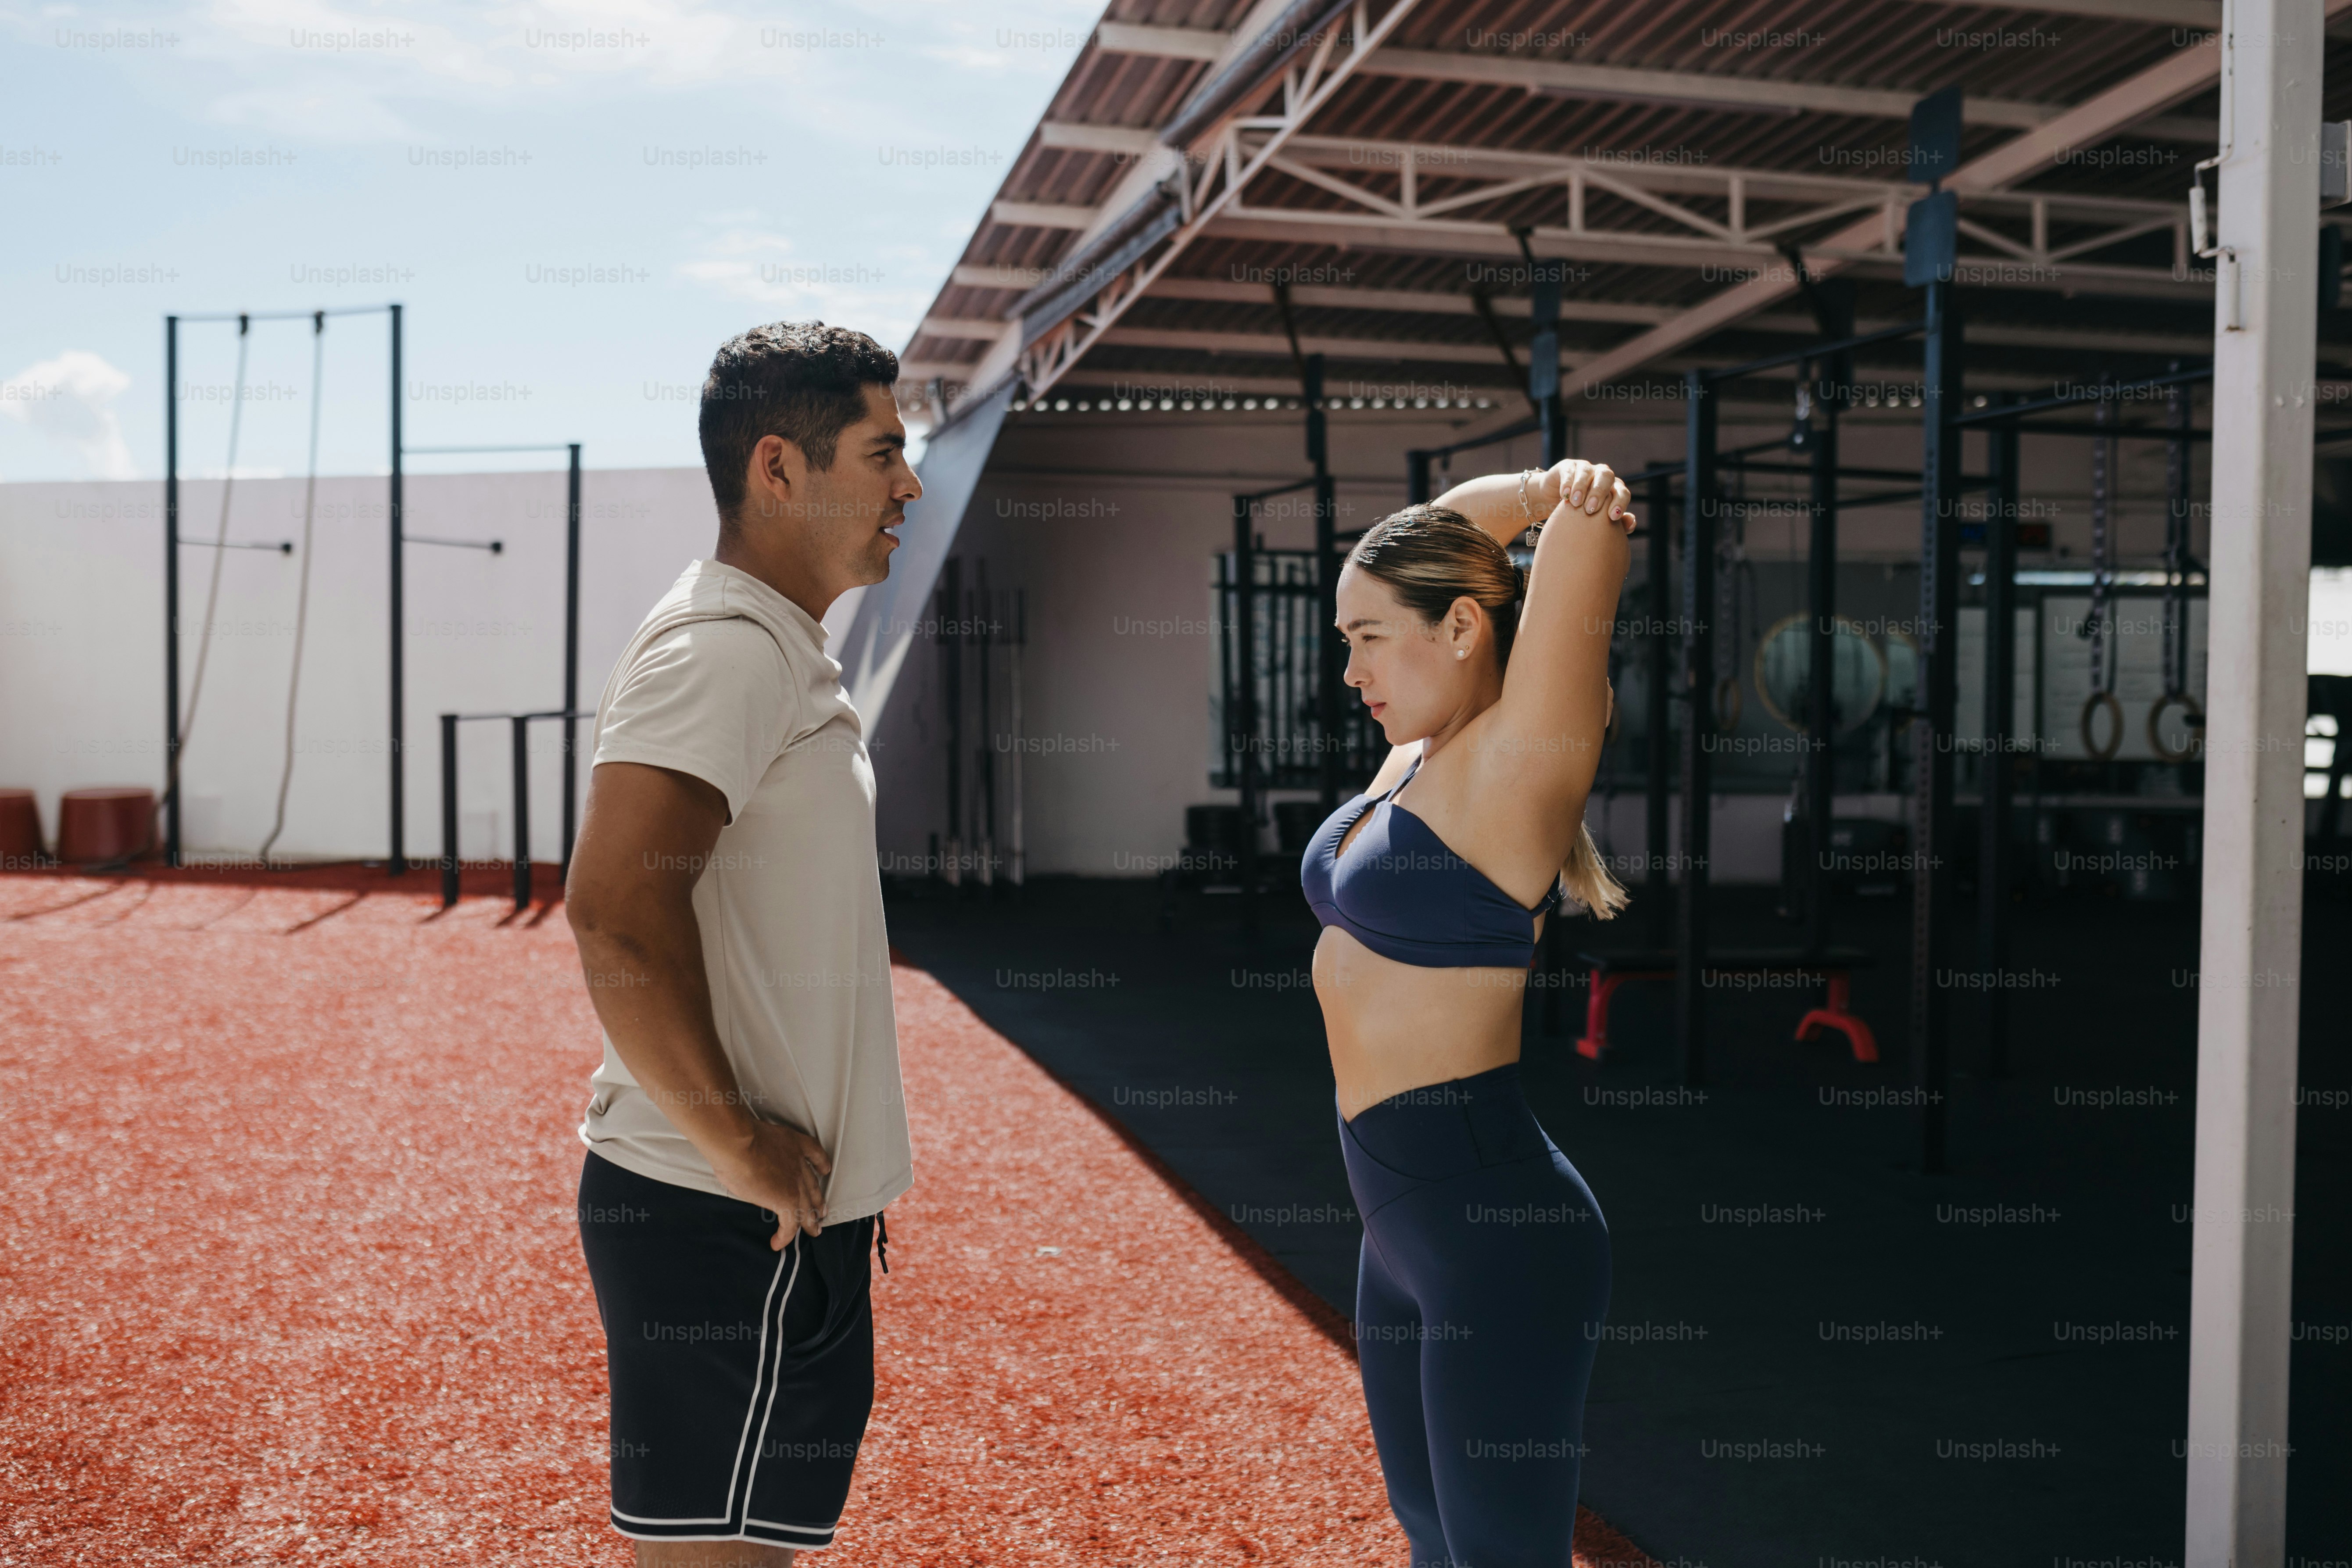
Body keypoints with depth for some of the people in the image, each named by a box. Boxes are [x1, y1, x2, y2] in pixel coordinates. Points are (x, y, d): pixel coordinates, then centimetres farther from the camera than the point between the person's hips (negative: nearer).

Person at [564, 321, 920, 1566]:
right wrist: (740, 1147, -22)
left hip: (778, 1207, 10)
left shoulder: (774, 648, 16)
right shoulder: (723, 647, -17)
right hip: (734, 1226, -10)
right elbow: (615, 913, -29)